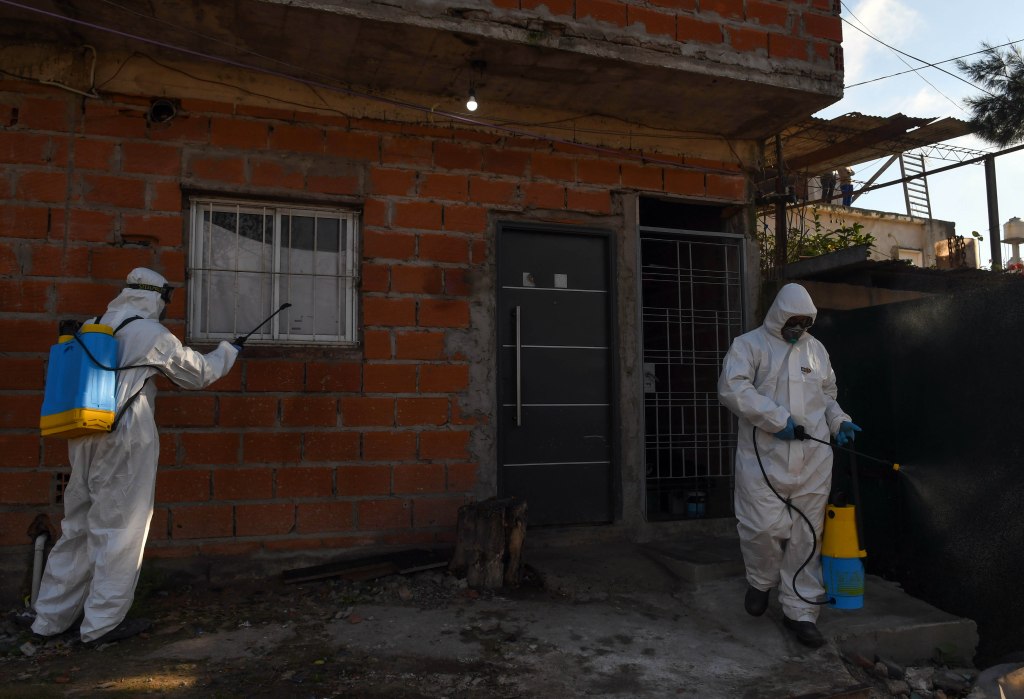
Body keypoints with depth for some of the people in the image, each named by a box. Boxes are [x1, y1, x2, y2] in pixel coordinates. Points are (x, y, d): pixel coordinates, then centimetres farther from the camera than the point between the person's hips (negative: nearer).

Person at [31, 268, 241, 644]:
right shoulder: (152, 334, -8)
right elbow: (197, 372, 3)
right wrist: (227, 352, 21)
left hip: (83, 440, 7)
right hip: (125, 442, -7)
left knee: (78, 528, 17)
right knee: (119, 532, 5)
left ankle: (50, 617, 26)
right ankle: (103, 622, 14)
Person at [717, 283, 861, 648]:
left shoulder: (815, 349, 18)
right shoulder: (749, 344, 0)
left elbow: (827, 395, 29)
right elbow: (732, 387, -15)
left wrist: (839, 421, 9)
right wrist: (778, 419, -18)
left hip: (813, 460, 5)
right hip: (764, 458, -4)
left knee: (806, 537, 7)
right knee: (765, 528, -7)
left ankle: (800, 610, 20)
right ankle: (761, 581, 25)